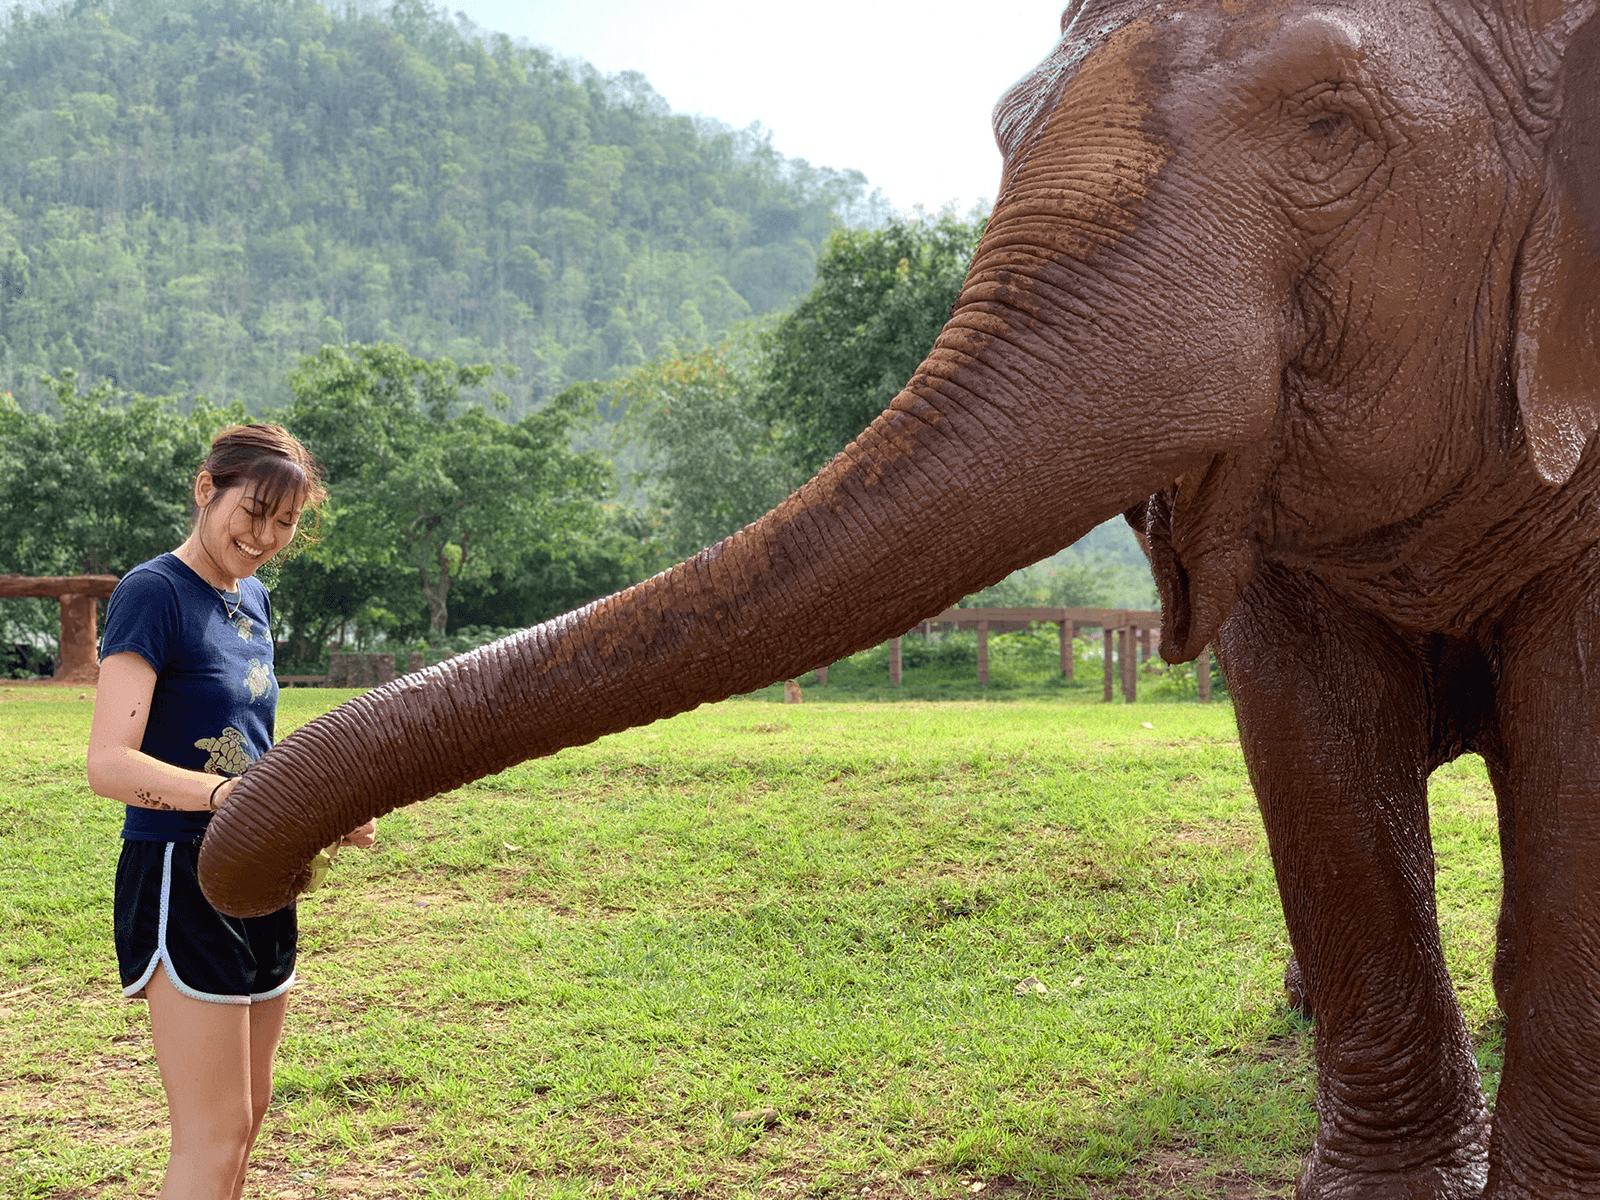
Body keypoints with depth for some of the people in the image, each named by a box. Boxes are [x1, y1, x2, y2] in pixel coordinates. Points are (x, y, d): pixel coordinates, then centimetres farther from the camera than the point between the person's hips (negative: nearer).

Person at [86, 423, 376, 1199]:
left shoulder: (253, 599, 13)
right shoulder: (154, 593, -12)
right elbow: (110, 763, -23)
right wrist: (229, 796, -36)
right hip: (180, 874, -8)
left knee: (247, 1116, 15)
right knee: (213, 1133, -7)